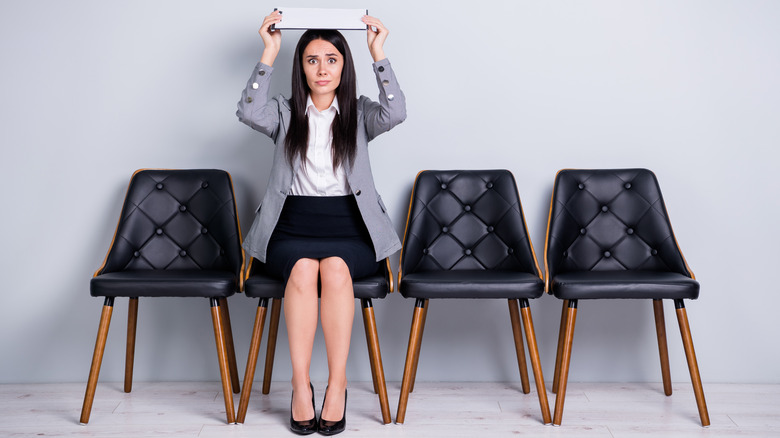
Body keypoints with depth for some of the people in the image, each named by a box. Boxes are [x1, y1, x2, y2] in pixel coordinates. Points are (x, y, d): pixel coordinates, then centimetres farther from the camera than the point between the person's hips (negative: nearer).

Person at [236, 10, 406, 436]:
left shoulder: (359, 113, 12)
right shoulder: (285, 113, 13)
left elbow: (395, 113, -10)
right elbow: (249, 113, -10)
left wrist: (378, 53, -10)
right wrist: (269, 53, -10)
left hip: (349, 229, 0)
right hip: (292, 228, 0)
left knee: (335, 269, -33)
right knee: (302, 270, -32)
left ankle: (337, 385, -27)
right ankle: (300, 385, -26)